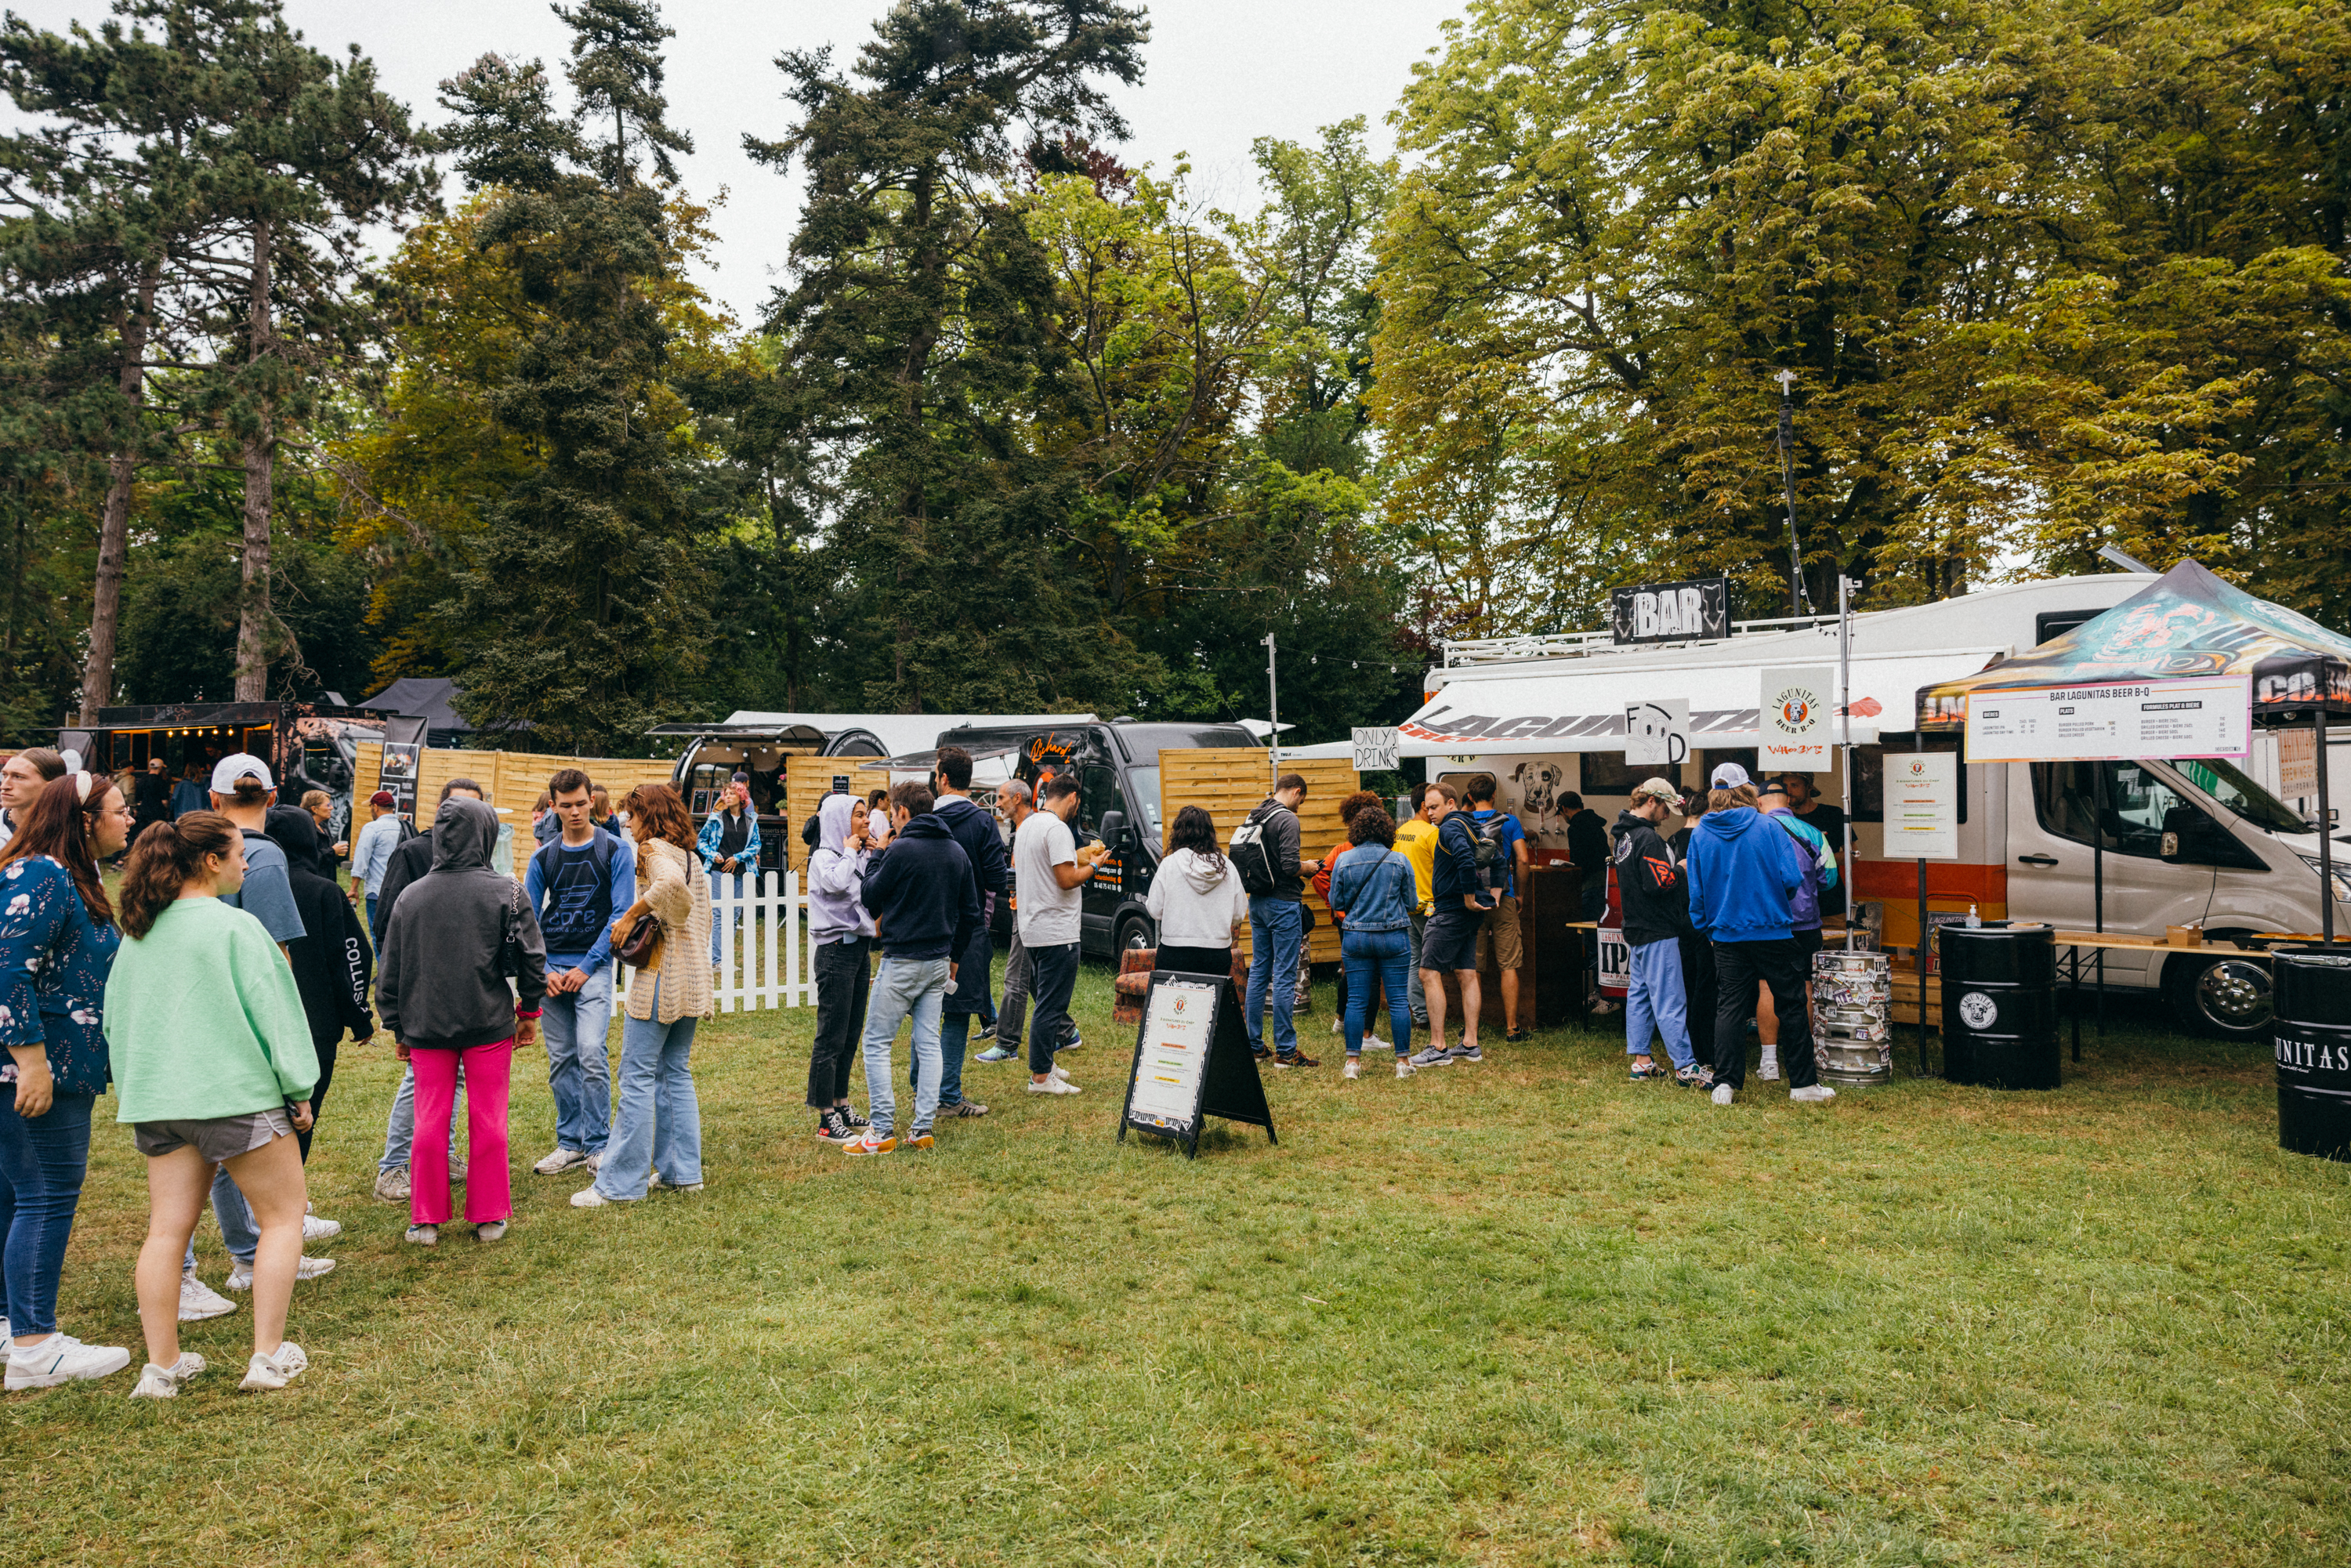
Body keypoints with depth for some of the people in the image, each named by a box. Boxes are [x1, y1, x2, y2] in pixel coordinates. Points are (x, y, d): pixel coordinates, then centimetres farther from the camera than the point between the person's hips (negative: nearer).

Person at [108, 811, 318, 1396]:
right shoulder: (235, 927, -13)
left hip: (156, 1102, 7)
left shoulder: (138, 933, 8)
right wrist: (299, 1090, -4)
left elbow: (116, 1017, 17)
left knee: (167, 1230, 10)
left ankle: (161, 1366, 15)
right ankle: (269, 1356, 6)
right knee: (283, 1218, 6)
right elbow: (271, 1011, -12)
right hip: (238, 1095, -7)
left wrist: (134, 1089, 26)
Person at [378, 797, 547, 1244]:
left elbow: (390, 971, 7)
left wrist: (397, 1026, 16)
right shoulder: (506, 891, -7)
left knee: (430, 1120, 10)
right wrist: (529, 1012, 9)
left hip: (426, 1026, 2)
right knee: (488, 1120, 7)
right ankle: (489, 1216, 16)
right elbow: (532, 957, -4)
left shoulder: (411, 895, 1)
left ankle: (426, 1220, 16)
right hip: (489, 1023, -2)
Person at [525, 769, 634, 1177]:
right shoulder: (544, 857, 9)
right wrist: (541, 970, -3)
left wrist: (587, 966, -10)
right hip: (551, 968, 4)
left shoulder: (616, 851, -2)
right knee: (561, 1061, 7)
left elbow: (622, 914, -5)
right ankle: (570, 1143, 18)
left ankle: (597, 1145, -3)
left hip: (594, 966, -4)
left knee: (591, 1054, -14)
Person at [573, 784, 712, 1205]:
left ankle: (620, 1183, 1)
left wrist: (631, 914, -20)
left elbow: (671, 882, -31)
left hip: (662, 976, -9)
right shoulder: (691, 856, 18)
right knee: (676, 1073, 14)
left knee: (638, 1077, -4)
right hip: (694, 977, 9)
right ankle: (682, 1171, 18)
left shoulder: (653, 849, -8)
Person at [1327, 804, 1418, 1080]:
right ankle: (1403, 1061, 8)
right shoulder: (1400, 861, -3)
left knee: (1356, 1000, 6)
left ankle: (1353, 1061, 8)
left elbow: (1336, 903, 4)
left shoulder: (1344, 861, -2)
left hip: (1356, 937, 1)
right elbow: (1412, 902, 4)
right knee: (1398, 999, 4)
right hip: (1394, 937, -1)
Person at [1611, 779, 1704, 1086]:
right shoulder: (1647, 838, -19)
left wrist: (1672, 870, 7)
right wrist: (1681, 870, -8)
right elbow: (1659, 883, -24)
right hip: (1657, 931, -10)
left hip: (1636, 928, 10)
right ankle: (1685, 1067, -5)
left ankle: (1641, 1060, 18)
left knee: (1639, 994, 13)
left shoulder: (1624, 835, 13)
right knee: (1670, 1000, -7)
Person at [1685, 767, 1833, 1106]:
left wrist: (1705, 927, 16)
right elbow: (1792, 878, -11)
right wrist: (1779, 900, 10)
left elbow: (1697, 891, 3)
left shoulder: (1700, 835, 0)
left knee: (1729, 1008, 5)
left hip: (1727, 935, 2)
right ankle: (1803, 1082, 14)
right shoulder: (1767, 827, -8)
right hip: (1773, 932, -2)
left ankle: (1725, 1084, 1)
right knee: (1791, 1005, 8)